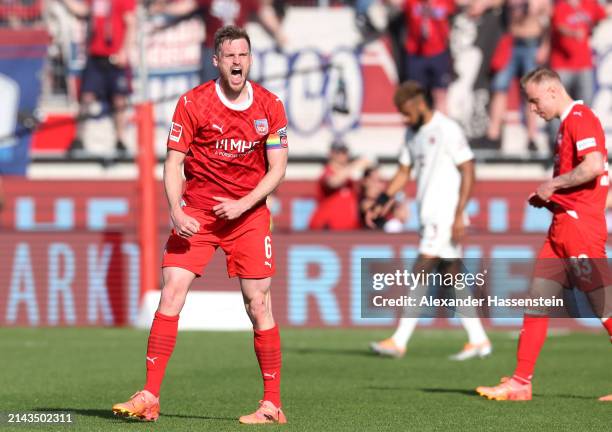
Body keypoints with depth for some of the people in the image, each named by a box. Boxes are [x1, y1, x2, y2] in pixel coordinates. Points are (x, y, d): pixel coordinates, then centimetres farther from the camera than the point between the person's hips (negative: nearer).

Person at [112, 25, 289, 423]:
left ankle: (272, 405, 5)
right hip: (197, 214, 0)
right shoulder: (193, 103, -5)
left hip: (248, 212, 0)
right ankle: (150, 398, -10)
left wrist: (242, 204, -15)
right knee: (172, 290, -12)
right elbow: (174, 163, -4)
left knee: (258, 303, -3)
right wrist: (176, 211, -19)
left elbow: (277, 169, -1)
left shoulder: (270, 106, -2)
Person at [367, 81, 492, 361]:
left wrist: (459, 215, -19)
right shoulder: (413, 133, 14)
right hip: (429, 216, 9)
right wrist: (381, 202, 7)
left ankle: (399, 341, -14)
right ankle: (478, 340, 12)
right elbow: (404, 172, 19)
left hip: (445, 215, -9)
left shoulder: (447, 130, -12)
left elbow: (468, 172, -13)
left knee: (420, 273, -12)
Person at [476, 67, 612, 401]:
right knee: (535, 302, 8)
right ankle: (521, 383, 10)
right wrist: (547, 197, 13)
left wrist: (553, 184, -14)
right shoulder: (567, 123, 20)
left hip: (580, 226, -10)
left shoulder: (580, 118, -11)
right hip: (562, 227, 10)